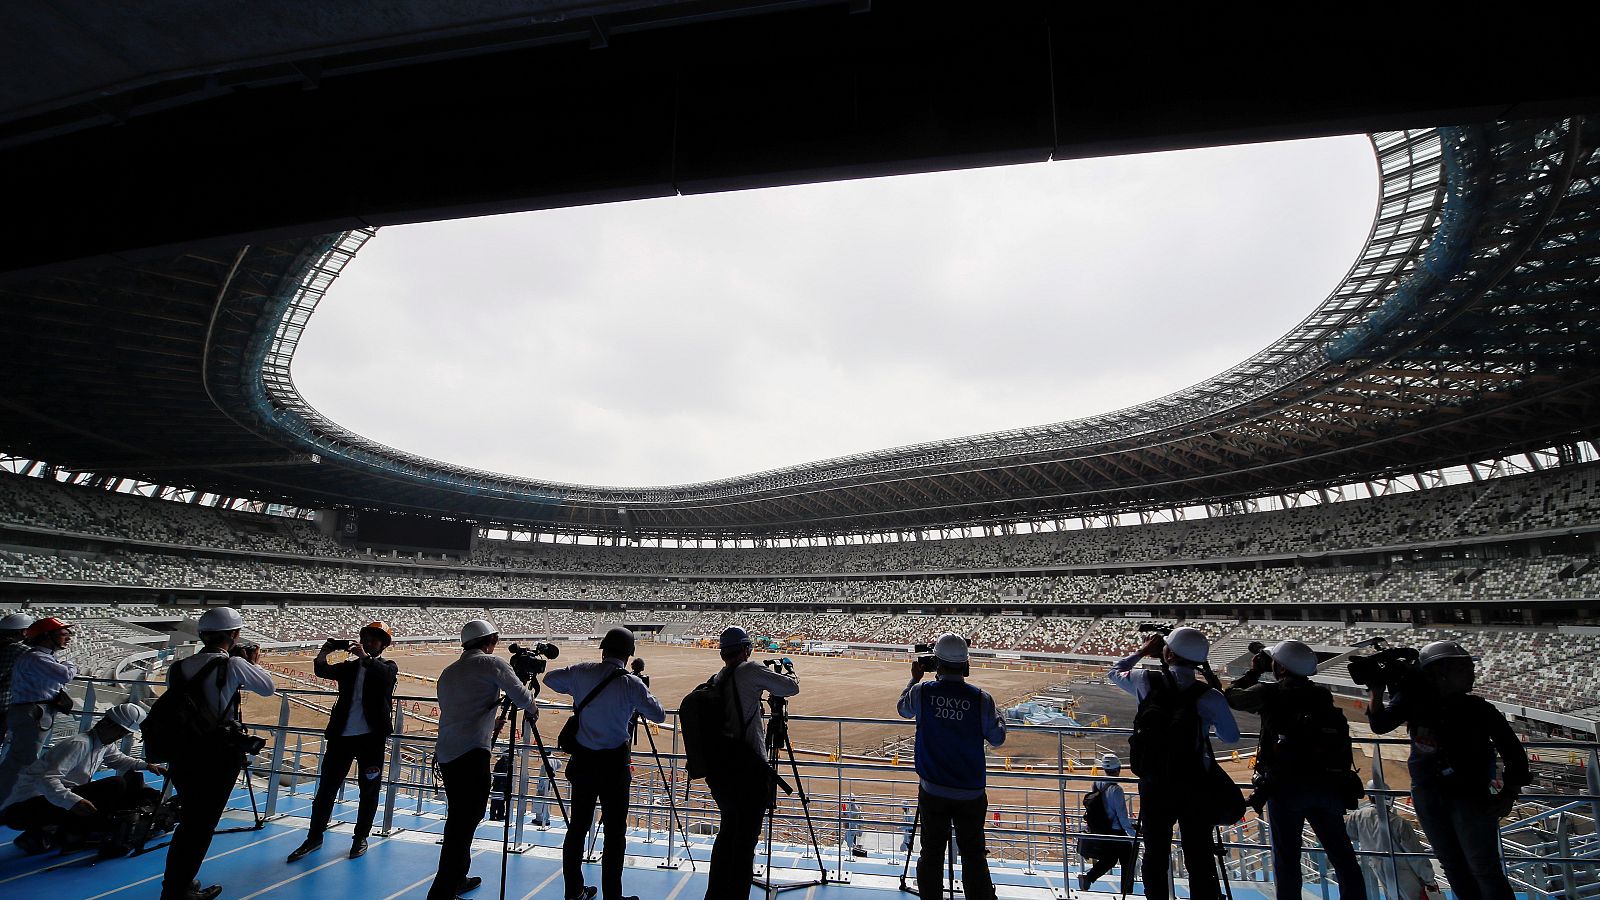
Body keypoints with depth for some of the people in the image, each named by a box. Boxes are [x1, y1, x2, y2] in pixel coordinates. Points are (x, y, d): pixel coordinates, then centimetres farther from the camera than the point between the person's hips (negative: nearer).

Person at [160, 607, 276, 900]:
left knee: (188, 821, 21)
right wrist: (253, 663, 11)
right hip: (217, 757, -6)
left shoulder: (179, 667, 1)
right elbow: (268, 688, -4)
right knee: (202, 826, 8)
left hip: (181, 754, 6)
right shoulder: (233, 664, -15)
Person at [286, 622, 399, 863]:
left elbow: (385, 675, -20)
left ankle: (360, 837, 19)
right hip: (341, 734, 3)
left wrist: (365, 657, -30)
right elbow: (322, 671, 0)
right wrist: (324, 652, -17)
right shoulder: (349, 667, 14)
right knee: (326, 786, 8)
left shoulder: (387, 667, 3)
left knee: (369, 789, 5)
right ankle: (314, 837, 23)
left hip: (371, 736, -3)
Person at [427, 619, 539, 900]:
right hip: (472, 754, -8)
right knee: (464, 824, -5)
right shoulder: (491, 663, -4)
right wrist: (533, 710, 13)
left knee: (458, 820, 19)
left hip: (446, 754, 8)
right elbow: (521, 696, -8)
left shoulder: (448, 672, 19)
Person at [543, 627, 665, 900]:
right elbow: (659, 715, -7)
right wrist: (644, 692, 7)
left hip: (582, 760, 5)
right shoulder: (631, 684, -15)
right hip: (613, 763, -5)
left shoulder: (581, 672, -3)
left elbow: (550, 679, 15)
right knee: (615, 832, 5)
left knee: (577, 826, 17)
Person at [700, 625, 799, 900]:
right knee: (745, 839, 1)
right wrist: (787, 674, 13)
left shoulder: (715, 680, 10)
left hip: (718, 771, 8)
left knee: (727, 832, 21)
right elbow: (792, 688, -7)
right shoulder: (749, 670, -11)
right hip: (746, 769, -8)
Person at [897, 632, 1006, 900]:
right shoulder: (981, 698, -13)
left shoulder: (921, 692, -11)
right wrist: (998, 715, 19)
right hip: (971, 793, 0)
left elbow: (904, 709, 12)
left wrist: (915, 678, 25)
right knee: (973, 855, 12)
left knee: (932, 853, 13)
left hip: (932, 790, 0)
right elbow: (997, 739, 1)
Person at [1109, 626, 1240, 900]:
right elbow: (1231, 737, 4)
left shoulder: (1147, 681, -8)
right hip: (1194, 787, -1)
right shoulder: (1210, 696, -12)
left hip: (1153, 783, 1)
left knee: (1155, 855, 12)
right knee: (1199, 859, 8)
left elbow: (1114, 673, 13)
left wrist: (1142, 651, 21)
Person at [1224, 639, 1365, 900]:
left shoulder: (1269, 692, -5)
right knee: (1343, 856, 13)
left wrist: (1254, 671, 20)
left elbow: (1231, 695, 10)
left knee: (1287, 857, 3)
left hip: (1287, 785, -4)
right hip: (1329, 783, 4)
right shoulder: (1322, 693, 8)